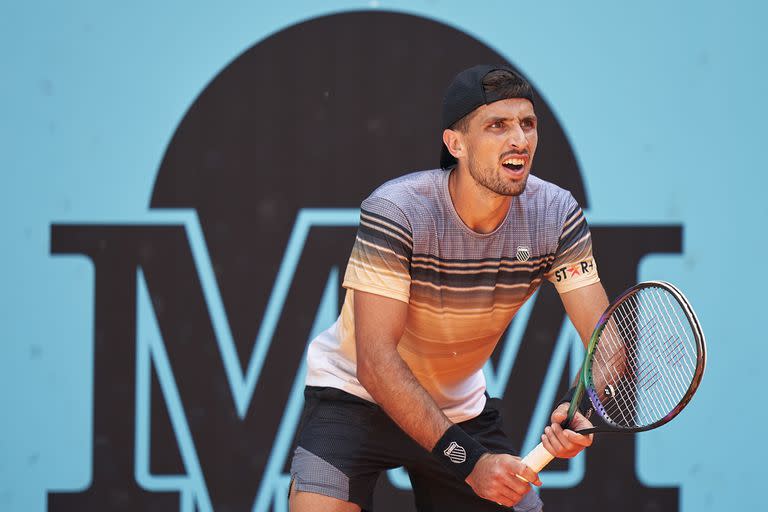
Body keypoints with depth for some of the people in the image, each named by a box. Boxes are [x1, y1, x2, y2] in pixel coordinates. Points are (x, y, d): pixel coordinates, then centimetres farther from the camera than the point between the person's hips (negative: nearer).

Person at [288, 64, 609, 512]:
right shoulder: (394, 211, -28)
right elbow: (376, 362, -32)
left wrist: (582, 414, -40)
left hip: (463, 409, 5)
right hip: (355, 396, -5)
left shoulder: (557, 215, -14)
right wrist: (468, 459, -38)